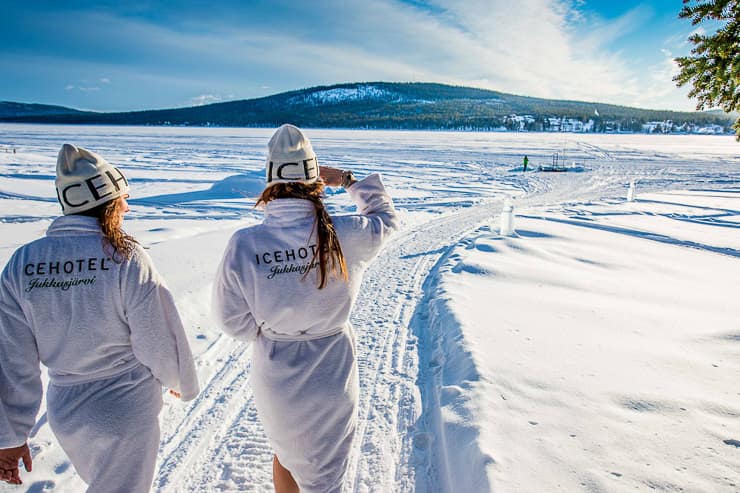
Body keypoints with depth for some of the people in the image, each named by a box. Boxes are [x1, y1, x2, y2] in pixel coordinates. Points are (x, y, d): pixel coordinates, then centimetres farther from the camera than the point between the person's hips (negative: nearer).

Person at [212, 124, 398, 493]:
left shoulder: (243, 245, -19)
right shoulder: (345, 235, -19)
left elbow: (233, 320, -8)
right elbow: (386, 218, 4)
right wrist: (348, 180, 8)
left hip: (274, 379, 1)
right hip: (331, 379, 0)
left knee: (285, 452, 32)